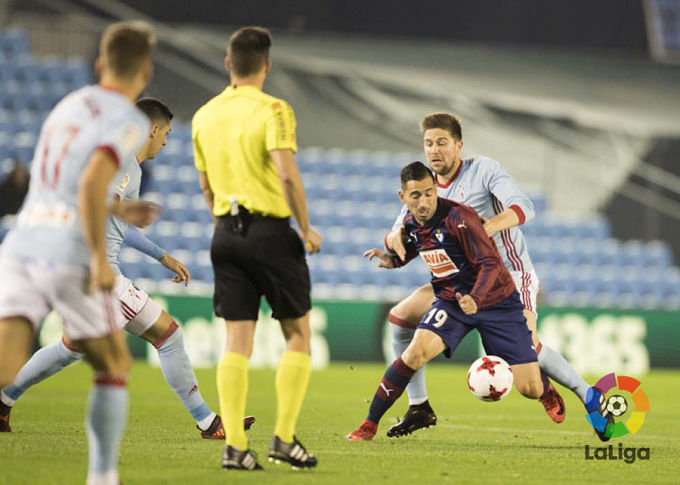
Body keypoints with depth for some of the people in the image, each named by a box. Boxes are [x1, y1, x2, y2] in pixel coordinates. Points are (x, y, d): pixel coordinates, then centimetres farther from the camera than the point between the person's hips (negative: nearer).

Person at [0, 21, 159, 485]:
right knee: (114, 368, 16)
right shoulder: (129, 121, -4)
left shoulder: (69, 105, 21)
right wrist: (100, 259, -14)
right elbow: (91, 185, -20)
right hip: (69, 255, -5)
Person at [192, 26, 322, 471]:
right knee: (297, 334, 7)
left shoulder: (204, 116, 9)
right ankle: (284, 438, 1)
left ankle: (235, 446, -1)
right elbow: (288, 175, -19)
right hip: (271, 230, -5)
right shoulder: (272, 111, -10)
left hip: (226, 233, 5)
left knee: (237, 341, 5)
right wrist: (306, 229, -9)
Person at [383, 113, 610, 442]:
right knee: (400, 316, -4)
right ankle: (419, 408, 7)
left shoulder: (483, 171, -11)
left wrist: (491, 225, -44)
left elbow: (523, 207, -24)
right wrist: (396, 238, -25)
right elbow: (399, 234, 2)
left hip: (509, 274, -7)